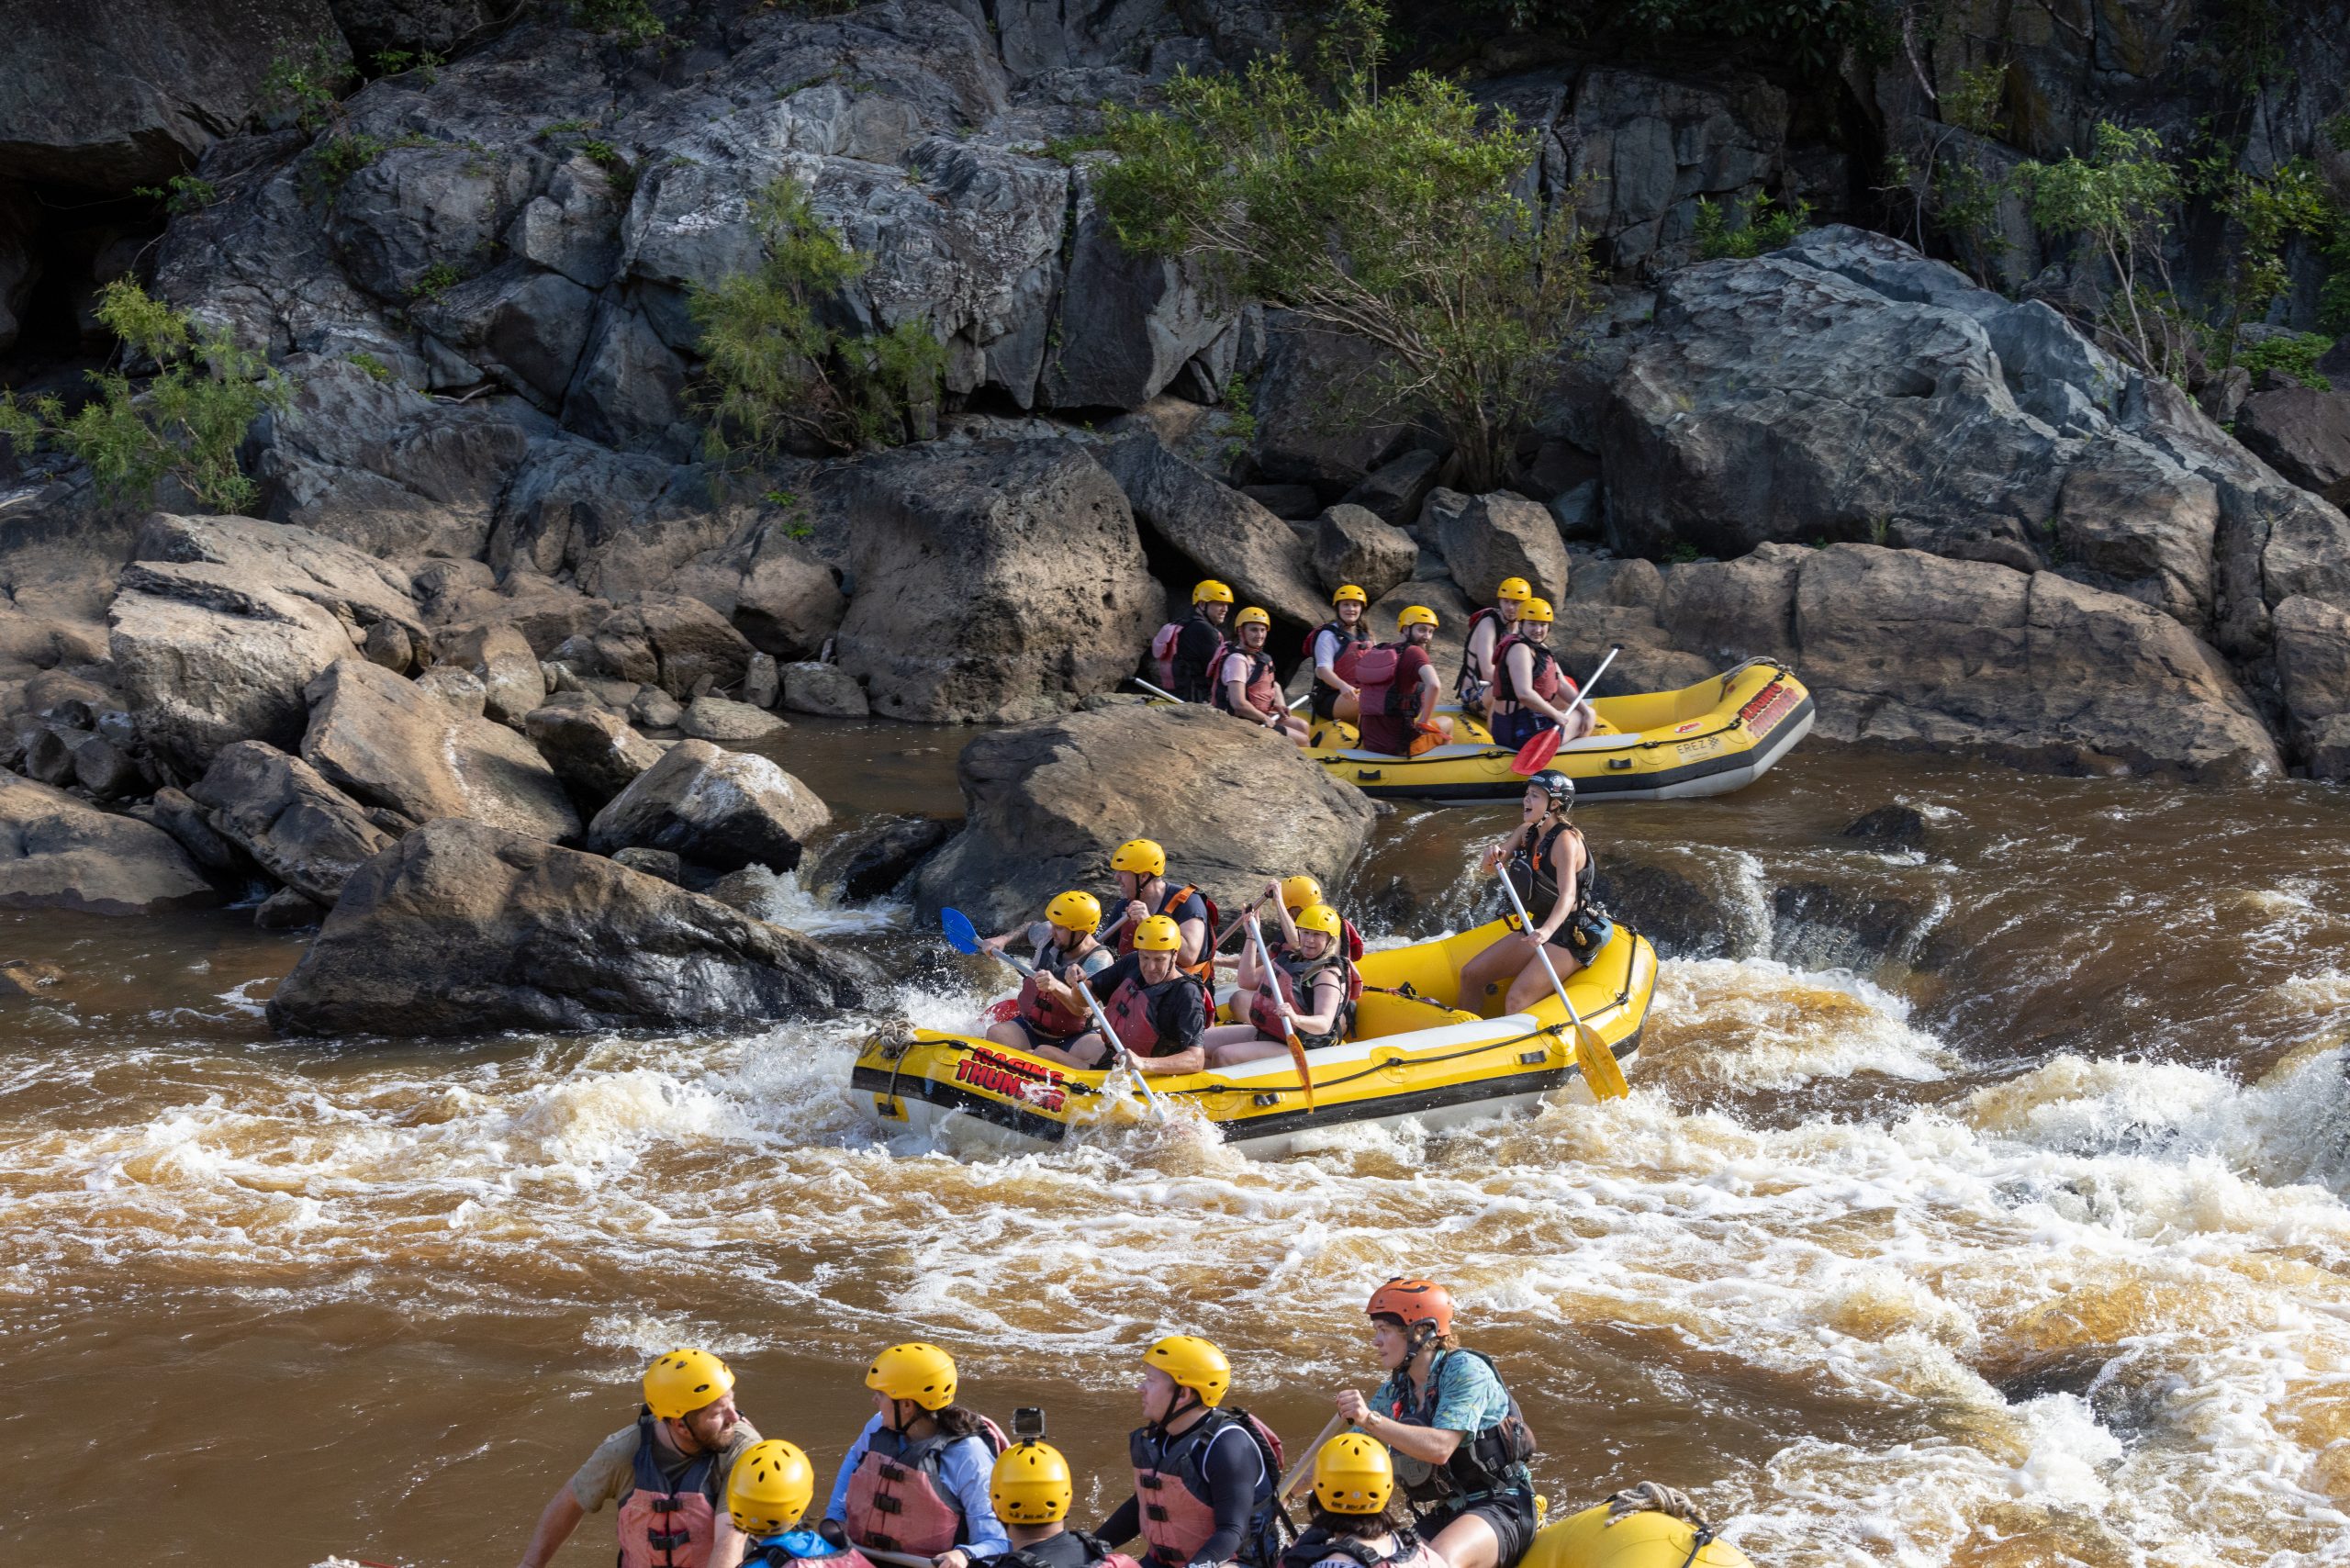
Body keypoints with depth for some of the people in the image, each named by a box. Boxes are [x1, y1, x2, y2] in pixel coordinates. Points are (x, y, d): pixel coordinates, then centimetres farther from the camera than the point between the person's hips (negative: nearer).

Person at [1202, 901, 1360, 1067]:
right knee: (1199, 1043, -2)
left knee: (1223, 1056, -26)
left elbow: (1324, 1024, -27)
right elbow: (1248, 981, 9)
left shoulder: (1327, 975, -15)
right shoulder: (1288, 959, 11)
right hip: (1262, 1033, 9)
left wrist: (1296, 1019, -48)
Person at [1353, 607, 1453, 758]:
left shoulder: (1375, 652, 8)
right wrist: (1423, 723, -16)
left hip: (1369, 742, 5)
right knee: (1447, 723, 23)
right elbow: (1433, 685, -28)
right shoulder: (1414, 652, -11)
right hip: (1400, 744, -5)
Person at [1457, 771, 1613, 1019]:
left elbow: (1567, 895, -32)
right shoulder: (1527, 831, 5)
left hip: (1571, 936, -9)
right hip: (1541, 927, 9)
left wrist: (1547, 930, -49)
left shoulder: (1566, 840, -20)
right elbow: (1489, 870, 4)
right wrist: (1492, 856, -21)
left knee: (1516, 1003, -25)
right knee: (1470, 975, 7)